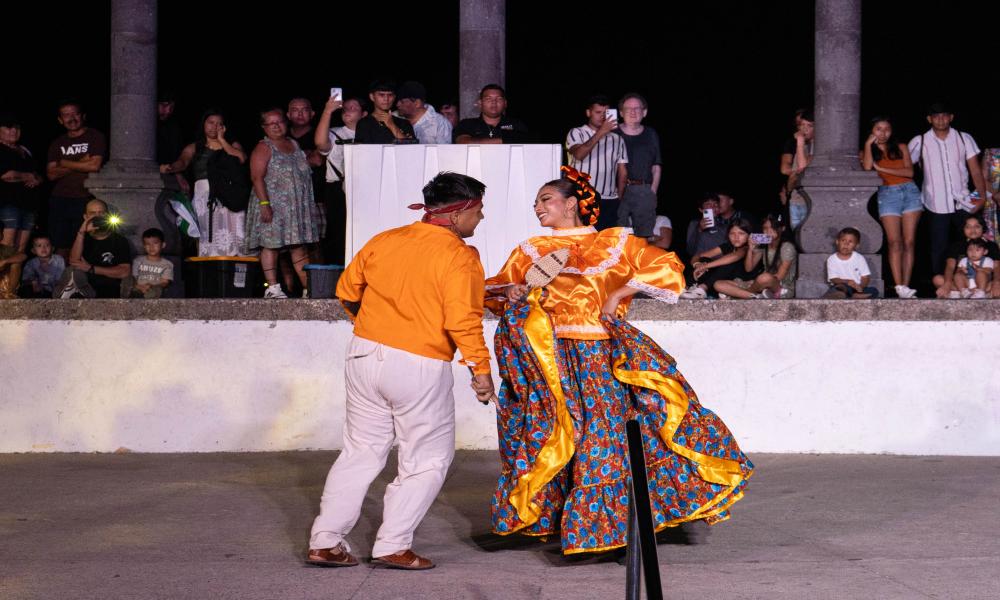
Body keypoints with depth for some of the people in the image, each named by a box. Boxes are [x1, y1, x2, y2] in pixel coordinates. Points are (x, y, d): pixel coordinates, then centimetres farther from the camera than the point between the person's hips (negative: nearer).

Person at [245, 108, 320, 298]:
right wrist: (264, 203, -21)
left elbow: (304, 170, 30)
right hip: (273, 206, -6)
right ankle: (272, 287, -4)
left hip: (297, 206, 6)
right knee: (271, 244, -6)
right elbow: (257, 177, -14)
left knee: (299, 246, 7)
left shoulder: (294, 145, 16)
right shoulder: (264, 148, -5)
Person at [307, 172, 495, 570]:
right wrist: (480, 368, -13)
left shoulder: (384, 241, 6)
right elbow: (463, 320, -21)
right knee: (427, 460, 11)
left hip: (365, 355, 6)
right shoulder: (458, 255, -11)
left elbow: (347, 290, 16)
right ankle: (393, 547, 7)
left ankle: (325, 542, 15)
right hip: (419, 367, -6)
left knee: (360, 451, 16)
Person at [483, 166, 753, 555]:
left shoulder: (615, 243, 7)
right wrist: (511, 294, -10)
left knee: (606, 430, -7)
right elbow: (494, 291, 13)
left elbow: (667, 268, 4)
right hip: (548, 359, 2)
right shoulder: (530, 252, 14)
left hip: (605, 358, -1)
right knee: (555, 436, -5)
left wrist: (620, 291, -4)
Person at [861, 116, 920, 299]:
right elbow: (867, 167, -9)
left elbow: (910, 171, 1)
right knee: (894, 242, -14)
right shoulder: (866, 152, 13)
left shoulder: (901, 148, 14)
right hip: (888, 194, -1)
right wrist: (869, 144, -3)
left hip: (910, 191, 1)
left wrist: (882, 169, -3)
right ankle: (899, 286, -20)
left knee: (909, 242, -4)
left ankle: (905, 285, -4)